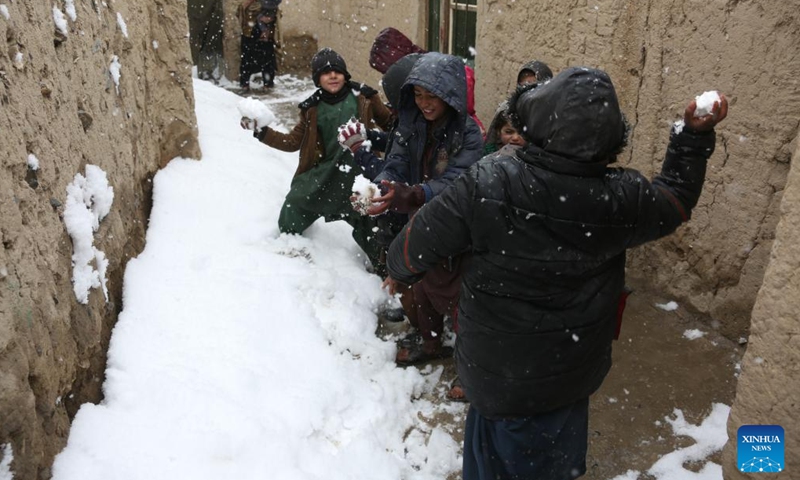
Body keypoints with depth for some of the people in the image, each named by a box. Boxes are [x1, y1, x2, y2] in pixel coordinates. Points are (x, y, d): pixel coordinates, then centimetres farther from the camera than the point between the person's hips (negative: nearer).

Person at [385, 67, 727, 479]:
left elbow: (418, 244, -15)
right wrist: (695, 137, 13)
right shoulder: (623, 199, -21)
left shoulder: (486, 184, -27)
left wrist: (400, 271, 6)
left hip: (494, 368, -2)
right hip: (573, 373, 2)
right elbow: (675, 200, 3)